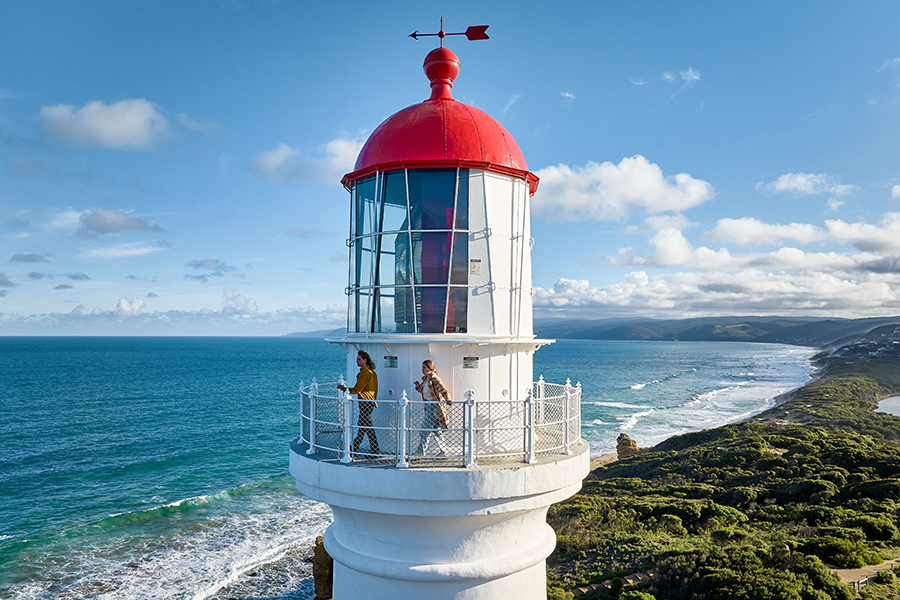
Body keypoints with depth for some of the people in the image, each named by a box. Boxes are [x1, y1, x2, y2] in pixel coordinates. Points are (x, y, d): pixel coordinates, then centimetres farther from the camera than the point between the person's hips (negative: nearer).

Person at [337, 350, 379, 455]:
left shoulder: (365, 373, -17)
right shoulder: (371, 372, 14)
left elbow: (357, 389, -17)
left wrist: (344, 389, -8)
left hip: (366, 402, -10)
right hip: (370, 402, 10)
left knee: (367, 426, -5)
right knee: (361, 425, 14)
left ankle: (375, 451, 1)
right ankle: (355, 448, 20)